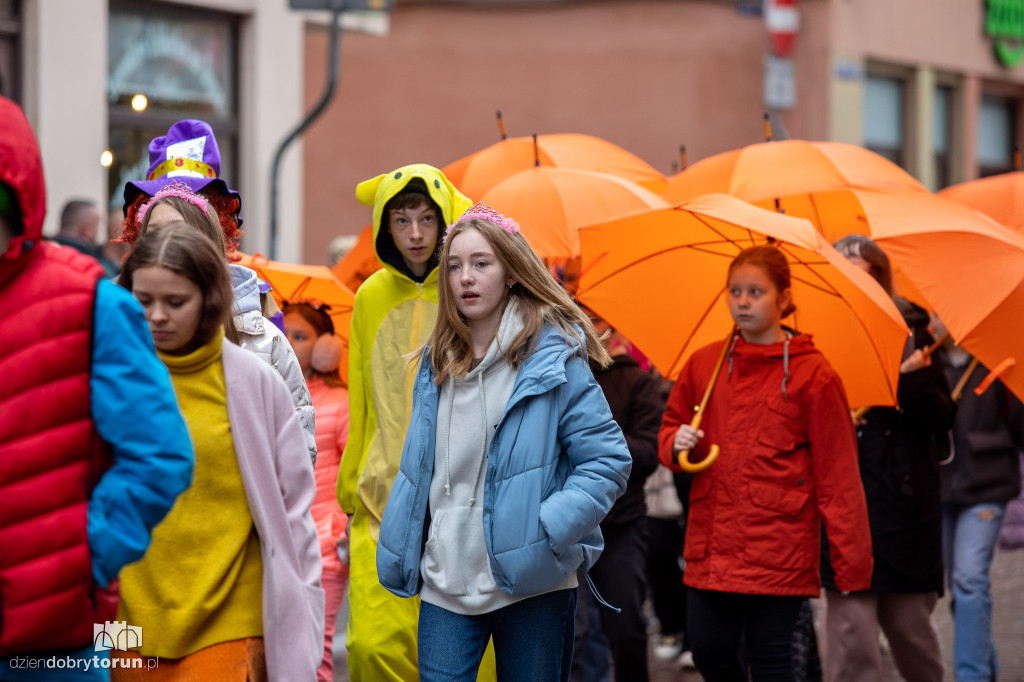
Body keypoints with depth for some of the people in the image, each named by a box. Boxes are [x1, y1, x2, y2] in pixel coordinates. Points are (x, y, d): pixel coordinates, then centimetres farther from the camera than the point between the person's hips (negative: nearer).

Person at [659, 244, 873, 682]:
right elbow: (671, 424, 21)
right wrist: (676, 444, -5)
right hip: (712, 544, 4)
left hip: (780, 545, -4)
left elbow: (837, 473, -4)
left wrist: (851, 563, -6)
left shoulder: (813, 375, -5)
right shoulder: (703, 364, 8)